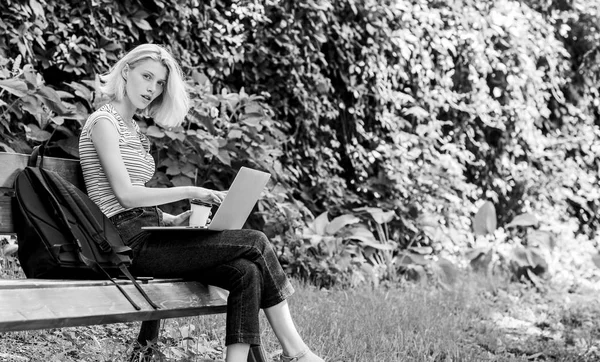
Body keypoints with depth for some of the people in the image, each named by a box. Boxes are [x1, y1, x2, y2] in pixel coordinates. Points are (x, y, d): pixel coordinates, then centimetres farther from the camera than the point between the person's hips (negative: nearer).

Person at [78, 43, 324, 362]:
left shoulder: (132, 129, 21)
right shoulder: (104, 121, -6)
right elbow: (125, 195, -17)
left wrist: (171, 220, 5)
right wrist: (188, 192, -14)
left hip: (148, 236, 9)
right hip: (132, 242, -9)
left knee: (247, 272, -11)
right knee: (255, 243, -14)